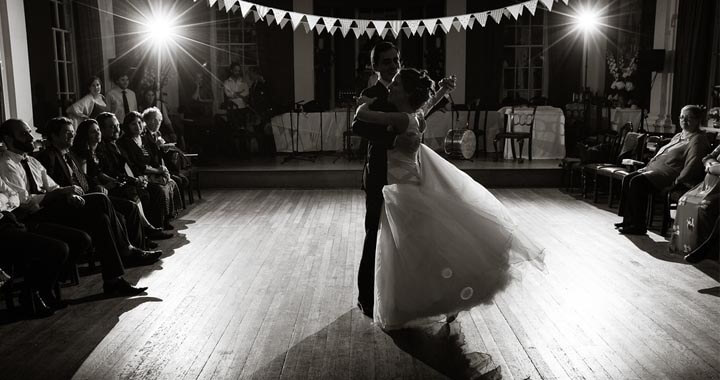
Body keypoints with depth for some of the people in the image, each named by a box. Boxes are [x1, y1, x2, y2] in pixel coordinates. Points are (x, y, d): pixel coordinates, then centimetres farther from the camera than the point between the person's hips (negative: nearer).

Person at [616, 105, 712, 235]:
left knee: (637, 182, -27)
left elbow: (692, 164, -20)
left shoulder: (698, 139, -7)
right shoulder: (678, 136, 25)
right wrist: (648, 166, 17)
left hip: (670, 173, -10)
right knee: (628, 179, -4)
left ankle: (639, 226, -22)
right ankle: (628, 220, -4)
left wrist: (677, 181, -23)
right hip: (656, 168, 10)